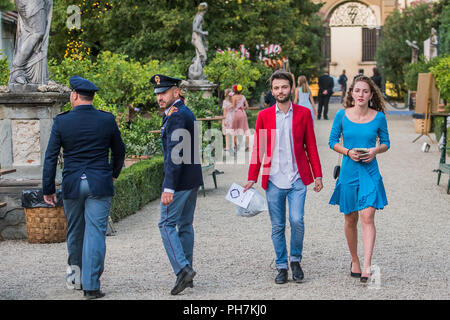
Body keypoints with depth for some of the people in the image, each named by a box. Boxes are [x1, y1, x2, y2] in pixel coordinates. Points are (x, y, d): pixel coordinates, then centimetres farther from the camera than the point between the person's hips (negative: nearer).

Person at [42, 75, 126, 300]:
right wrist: (114, 173, 29)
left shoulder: (61, 121, -4)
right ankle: (91, 286, -5)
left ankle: (76, 273, 34)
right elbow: (119, 152, 10)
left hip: (72, 184, 1)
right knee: (95, 232, -2)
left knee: (75, 230, 18)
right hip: (100, 184, -1)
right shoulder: (107, 120, -1)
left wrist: (48, 189, 3)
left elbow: (50, 157, -4)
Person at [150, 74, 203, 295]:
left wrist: (169, 188, -23)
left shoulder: (176, 117, -16)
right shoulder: (186, 113, 15)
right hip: (193, 179, 10)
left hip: (180, 181, -10)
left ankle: (182, 268, -14)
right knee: (185, 225, 13)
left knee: (167, 224, -6)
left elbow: (175, 154, -22)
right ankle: (186, 272, 17)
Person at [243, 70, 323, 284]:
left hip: (297, 179, -1)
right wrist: (252, 178, 3)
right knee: (277, 226, 4)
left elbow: (311, 146, 8)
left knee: (297, 220, -12)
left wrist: (317, 174, 4)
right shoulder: (264, 116, 5)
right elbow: (258, 149, 8)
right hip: (273, 180, 1)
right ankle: (281, 267, 17)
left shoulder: (303, 113, 5)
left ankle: (296, 260, 11)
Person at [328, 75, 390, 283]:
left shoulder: (379, 117, -1)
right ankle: (354, 261, 28)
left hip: (370, 171, -1)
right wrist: (348, 152, -12)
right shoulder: (342, 115, -1)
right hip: (349, 171, 1)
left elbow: (386, 143, 10)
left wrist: (376, 150, -12)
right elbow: (332, 141, 6)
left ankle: (367, 266, -18)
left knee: (367, 216, -14)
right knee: (350, 219, 10)